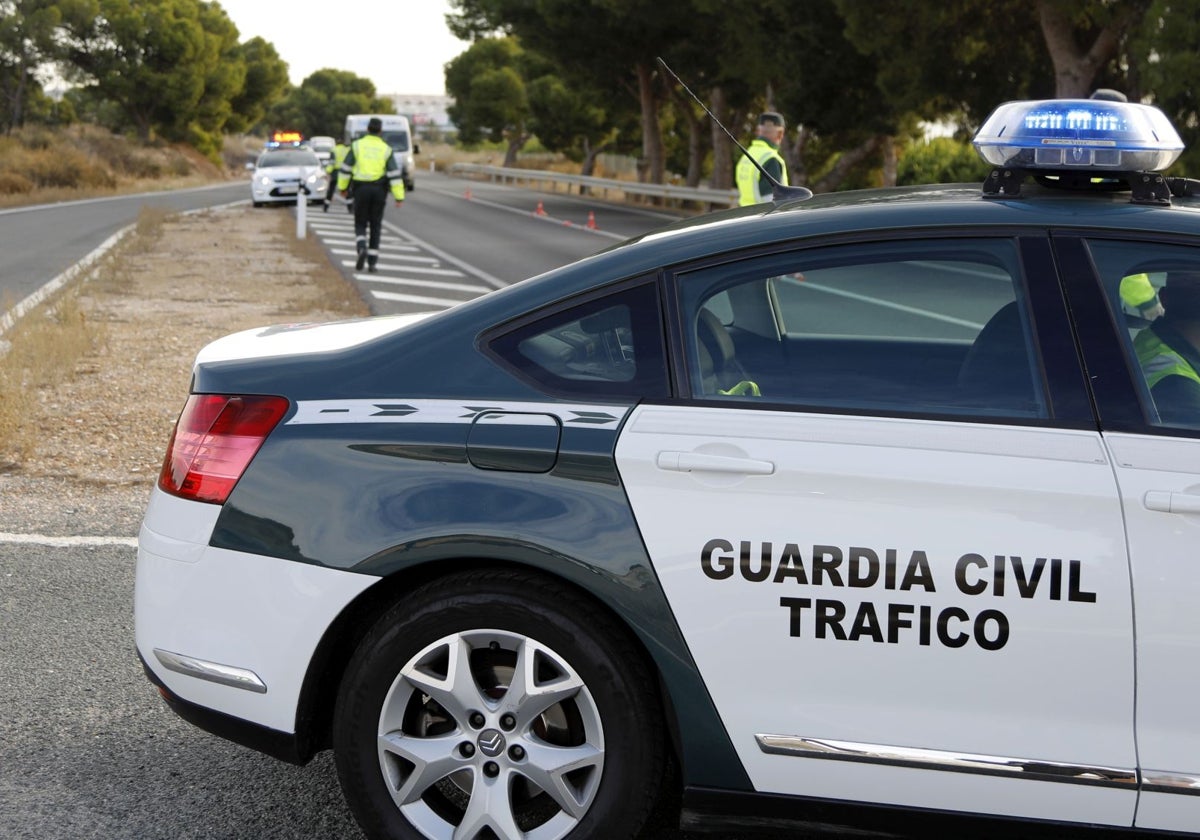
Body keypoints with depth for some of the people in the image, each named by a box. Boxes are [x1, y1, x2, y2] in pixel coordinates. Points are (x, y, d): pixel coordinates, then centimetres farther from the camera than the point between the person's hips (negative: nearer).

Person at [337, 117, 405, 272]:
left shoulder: (357, 145, 0)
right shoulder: (386, 149, 1)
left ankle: (362, 249, -20)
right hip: (379, 190, 1)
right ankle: (372, 262, 6)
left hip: (361, 189, -1)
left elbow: (346, 168, 1)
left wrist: (343, 187, 14)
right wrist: (399, 196, -3)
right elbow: (394, 174, -4)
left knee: (360, 224, 10)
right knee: (375, 226, 9)